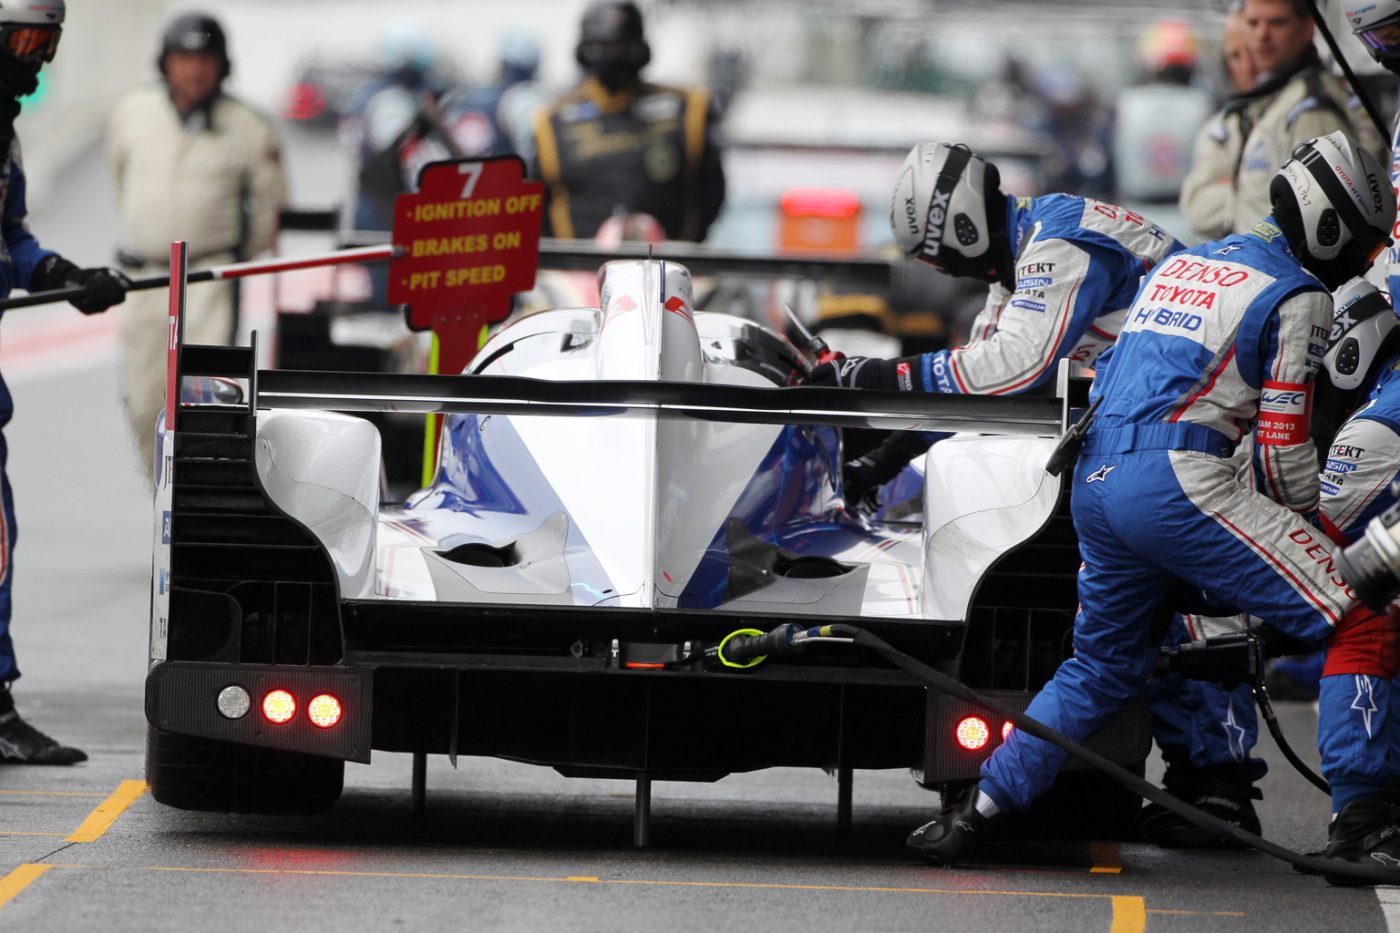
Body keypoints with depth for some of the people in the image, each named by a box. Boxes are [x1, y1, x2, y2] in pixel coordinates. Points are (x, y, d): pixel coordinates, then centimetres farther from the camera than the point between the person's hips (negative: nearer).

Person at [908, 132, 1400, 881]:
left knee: (1103, 670, 27)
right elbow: (1283, 440, -4)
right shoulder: (1297, 294, 1)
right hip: (1177, 479, -8)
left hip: (1093, 482, 8)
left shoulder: (1182, 264, 25)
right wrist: (1306, 530, 12)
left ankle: (977, 811, 23)